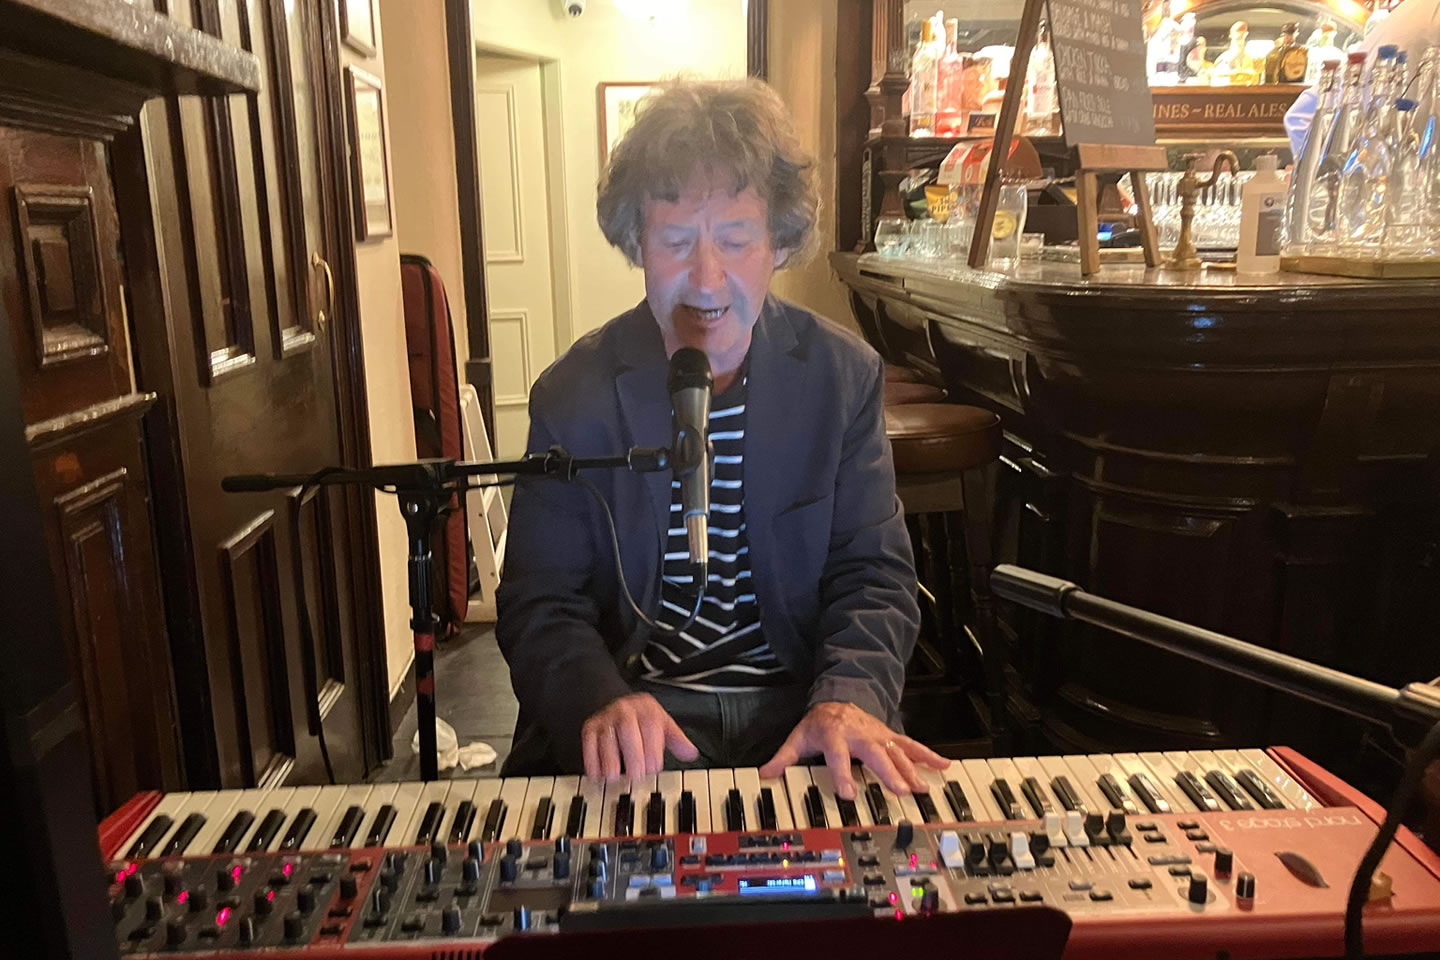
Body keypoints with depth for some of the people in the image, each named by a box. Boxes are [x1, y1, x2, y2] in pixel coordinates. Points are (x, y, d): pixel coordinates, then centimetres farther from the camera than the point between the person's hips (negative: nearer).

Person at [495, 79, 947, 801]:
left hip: (798, 710, 2)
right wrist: (601, 697, -24)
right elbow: (540, 600, -4)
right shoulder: (571, 397, -3)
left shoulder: (846, 378, -1)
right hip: (629, 739, -1)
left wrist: (851, 695, -20)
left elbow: (874, 574, 0)